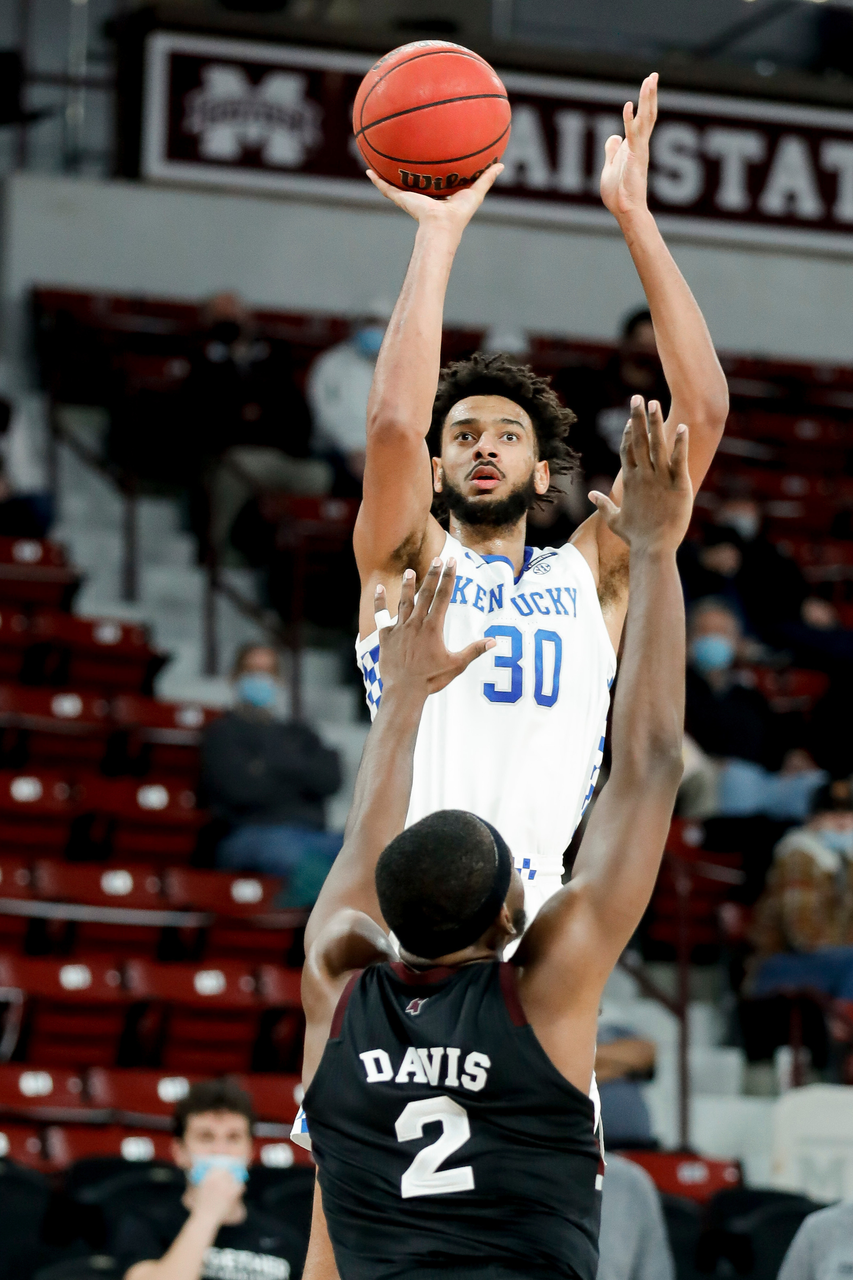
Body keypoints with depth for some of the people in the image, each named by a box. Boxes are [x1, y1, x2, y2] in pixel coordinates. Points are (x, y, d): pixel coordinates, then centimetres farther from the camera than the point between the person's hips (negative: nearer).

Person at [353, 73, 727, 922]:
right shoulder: (408, 563, 13)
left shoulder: (589, 576, 19)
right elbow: (394, 422, -6)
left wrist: (633, 215, 8)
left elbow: (702, 409, 11)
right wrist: (440, 232, -3)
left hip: (539, 910, 2)